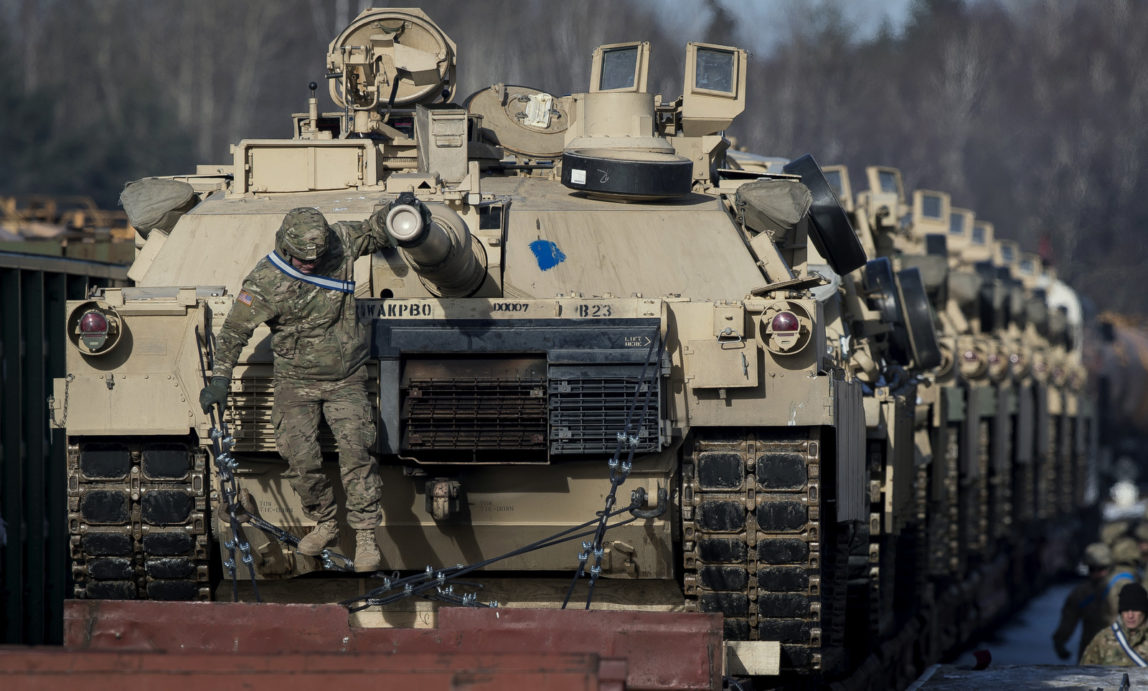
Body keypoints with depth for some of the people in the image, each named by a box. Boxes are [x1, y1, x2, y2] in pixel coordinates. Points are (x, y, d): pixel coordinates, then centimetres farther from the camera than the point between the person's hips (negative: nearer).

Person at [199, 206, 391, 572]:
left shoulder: (341, 242, -8)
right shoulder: (266, 282, -17)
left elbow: (375, 232, 11)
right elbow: (235, 331, -10)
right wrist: (220, 379, -15)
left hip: (346, 380, 1)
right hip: (296, 381, -1)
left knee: (356, 452, -13)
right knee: (301, 460, -8)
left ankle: (366, 536, -7)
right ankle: (325, 524, 16)